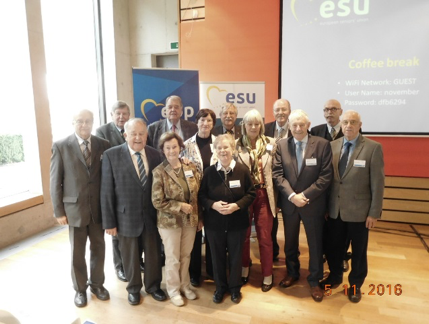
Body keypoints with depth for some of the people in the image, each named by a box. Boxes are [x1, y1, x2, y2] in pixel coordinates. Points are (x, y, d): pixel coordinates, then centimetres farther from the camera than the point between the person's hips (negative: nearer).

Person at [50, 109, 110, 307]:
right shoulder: (61, 146, -5)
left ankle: (97, 283, 37)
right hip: (74, 207, -2)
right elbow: (55, 181, -4)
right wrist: (59, 211, -5)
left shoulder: (103, 145, 0)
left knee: (99, 248, 15)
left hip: (99, 207, 2)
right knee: (77, 252, 13)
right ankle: (80, 289, 34)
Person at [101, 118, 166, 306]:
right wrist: (109, 221, -9)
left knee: (154, 255, 17)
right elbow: (107, 191, -9)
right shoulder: (111, 155, -9)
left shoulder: (156, 155, -1)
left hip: (152, 216, 2)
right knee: (130, 257, 17)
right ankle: (133, 289, 42)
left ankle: (153, 286, 42)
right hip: (127, 217, -2)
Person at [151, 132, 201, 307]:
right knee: (173, 258, 13)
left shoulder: (191, 167, -2)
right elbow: (157, 201, -15)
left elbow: (198, 194, 4)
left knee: (186, 256, 18)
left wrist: (200, 218, 5)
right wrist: (181, 206, -17)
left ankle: (185, 285, 40)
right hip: (170, 221, -3)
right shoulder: (159, 171, -14)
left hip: (190, 220, 4)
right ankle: (173, 290, 35)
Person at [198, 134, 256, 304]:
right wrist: (213, 204, -19)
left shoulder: (243, 170, -8)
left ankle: (235, 288, 36)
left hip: (237, 223, 0)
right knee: (217, 256, 15)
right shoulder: (209, 171, -6)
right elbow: (201, 196, -1)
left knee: (236, 256, 15)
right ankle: (220, 287, 37)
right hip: (214, 223, 1)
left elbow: (251, 193, -4)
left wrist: (236, 205, -19)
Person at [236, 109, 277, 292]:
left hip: (264, 195, 0)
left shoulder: (271, 143, 0)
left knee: (265, 237, 8)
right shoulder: (237, 145, -3)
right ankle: (245, 267, 39)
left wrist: (276, 197, 1)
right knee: (243, 235, 15)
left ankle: (267, 275, 27)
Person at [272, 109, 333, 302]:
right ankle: (292, 272, 41)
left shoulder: (322, 144, -8)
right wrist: (292, 195, -17)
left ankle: (314, 280, 32)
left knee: (315, 243, 12)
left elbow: (326, 176, -12)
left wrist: (306, 196, -17)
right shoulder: (281, 145, -1)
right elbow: (277, 174, -6)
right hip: (289, 203, 2)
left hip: (313, 204, -2)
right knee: (290, 241, 18)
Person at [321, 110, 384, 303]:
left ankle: (355, 285, 36)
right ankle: (335, 277, 41)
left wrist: (374, 213, -10)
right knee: (333, 247, 17)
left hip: (359, 210, -3)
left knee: (358, 251, 14)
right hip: (334, 209, 3)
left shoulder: (373, 148, -9)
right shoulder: (332, 146, 2)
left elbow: (377, 183, -9)